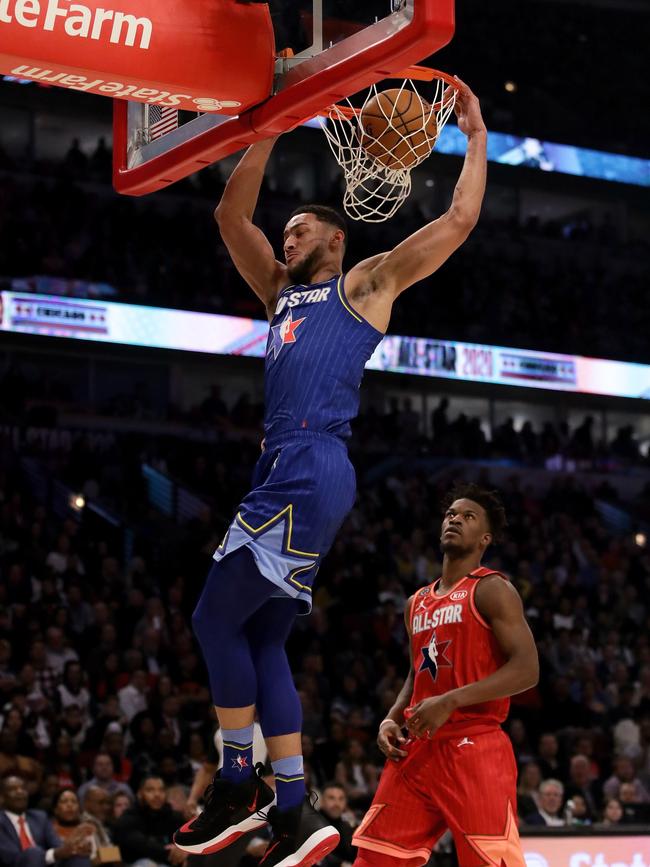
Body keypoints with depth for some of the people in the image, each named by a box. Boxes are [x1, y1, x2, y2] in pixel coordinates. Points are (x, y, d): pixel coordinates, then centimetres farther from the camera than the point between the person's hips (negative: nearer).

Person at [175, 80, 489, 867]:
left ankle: (237, 787, -2)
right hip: (286, 472, 8)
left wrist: (476, 137, 13)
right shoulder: (282, 293, 28)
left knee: (216, 618, -9)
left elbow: (459, 220, 5)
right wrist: (268, 132, 20)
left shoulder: (366, 283, 10)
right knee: (260, 638, 5)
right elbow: (231, 215, 25)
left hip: (312, 469, -8)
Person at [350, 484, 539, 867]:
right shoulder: (417, 603, 20)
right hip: (417, 748, 8)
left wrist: (450, 701, -20)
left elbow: (526, 669, -14)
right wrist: (392, 719, 9)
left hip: (474, 747, -8)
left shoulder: (492, 589, -4)